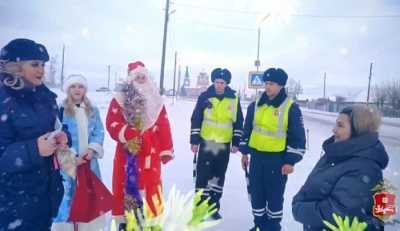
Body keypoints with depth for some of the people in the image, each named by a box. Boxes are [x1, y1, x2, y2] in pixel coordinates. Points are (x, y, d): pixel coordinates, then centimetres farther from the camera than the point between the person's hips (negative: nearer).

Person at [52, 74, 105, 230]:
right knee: (68, 195, -2)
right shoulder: (61, 110, -4)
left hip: (89, 160, 4)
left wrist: (92, 149, -11)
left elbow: (99, 132, 5)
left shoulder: (93, 110, 10)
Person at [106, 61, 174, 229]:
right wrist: (127, 133, -23)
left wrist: (166, 150, 1)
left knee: (152, 186, 1)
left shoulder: (156, 100, 7)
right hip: (127, 150, 0)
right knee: (124, 184, 9)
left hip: (150, 152, 1)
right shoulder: (120, 99, 1)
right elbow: (111, 123, -6)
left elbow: (164, 126, 4)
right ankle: (123, 220, 27)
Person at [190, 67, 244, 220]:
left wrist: (236, 142, 4)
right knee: (203, 175, -1)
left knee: (219, 176, 12)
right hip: (206, 142, -2)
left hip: (224, 144, 2)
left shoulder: (234, 99, -1)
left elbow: (238, 122, 6)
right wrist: (194, 141, -4)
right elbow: (196, 120, -2)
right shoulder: (205, 97, -5)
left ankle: (214, 206, 27)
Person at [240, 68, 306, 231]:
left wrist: (291, 161, -9)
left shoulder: (291, 108, -9)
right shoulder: (255, 105, 4)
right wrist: (244, 152, 11)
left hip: (277, 159, -4)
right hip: (257, 156, 5)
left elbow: (298, 137, -7)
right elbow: (247, 129, 12)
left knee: (275, 195, 7)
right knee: (256, 193, 13)